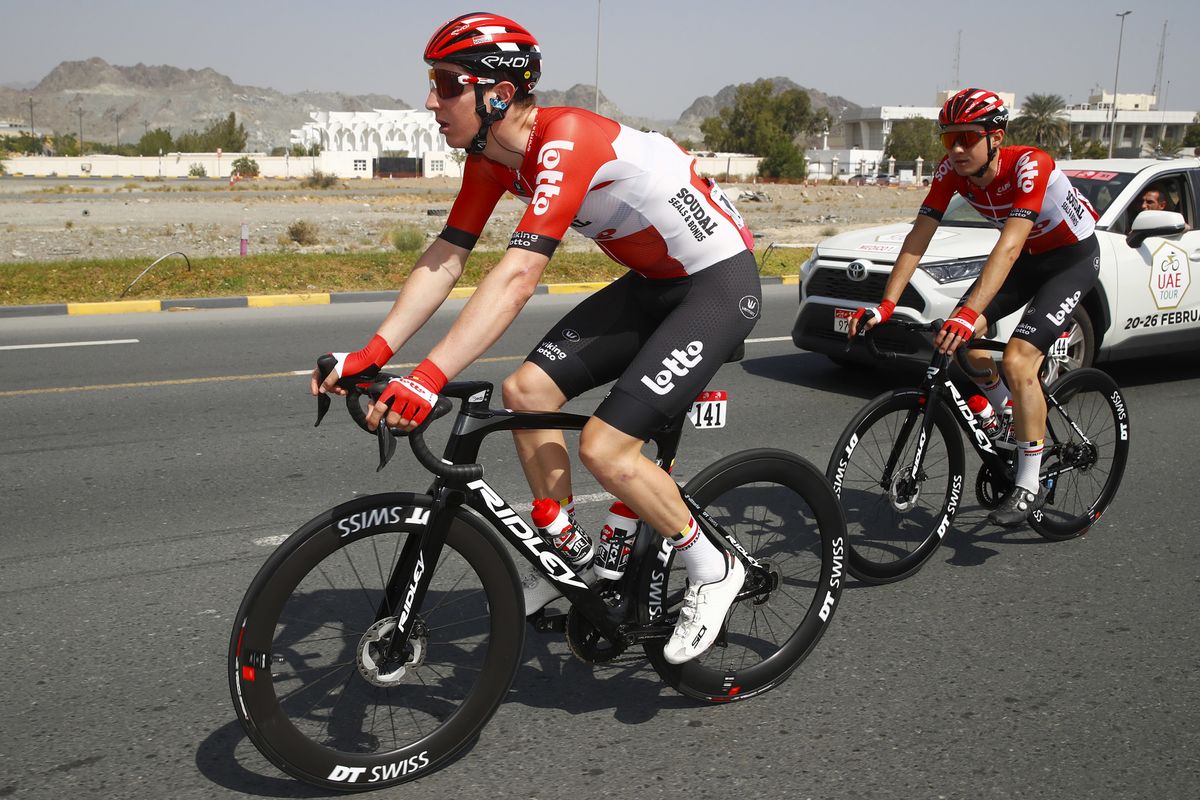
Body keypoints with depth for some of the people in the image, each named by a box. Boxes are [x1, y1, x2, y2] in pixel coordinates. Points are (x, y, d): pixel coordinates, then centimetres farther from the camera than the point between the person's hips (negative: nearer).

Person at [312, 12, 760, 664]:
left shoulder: (566, 140, -28)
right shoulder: (491, 157, -1)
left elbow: (517, 277, -37)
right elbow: (442, 260, -1)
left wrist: (429, 378, -44)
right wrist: (370, 354, -10)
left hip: (721, 282, -8)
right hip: (653, 281, 9)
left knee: (604, 448, -17)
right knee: (527, 391, -1)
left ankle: (713, 570, 7)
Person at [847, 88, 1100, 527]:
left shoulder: (1030, 166, -33)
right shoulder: (951, 170, -16)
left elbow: (1008, 245, -45)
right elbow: (918, 237, -19)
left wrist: (970, 314, -56)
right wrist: (885, 305, -30)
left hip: (1072, 256, -6)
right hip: (1028, 256, 7)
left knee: (1018, 360, -22)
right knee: (960, 334, -12)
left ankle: (1029, 486, -10)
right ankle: (1010, 417, 16)